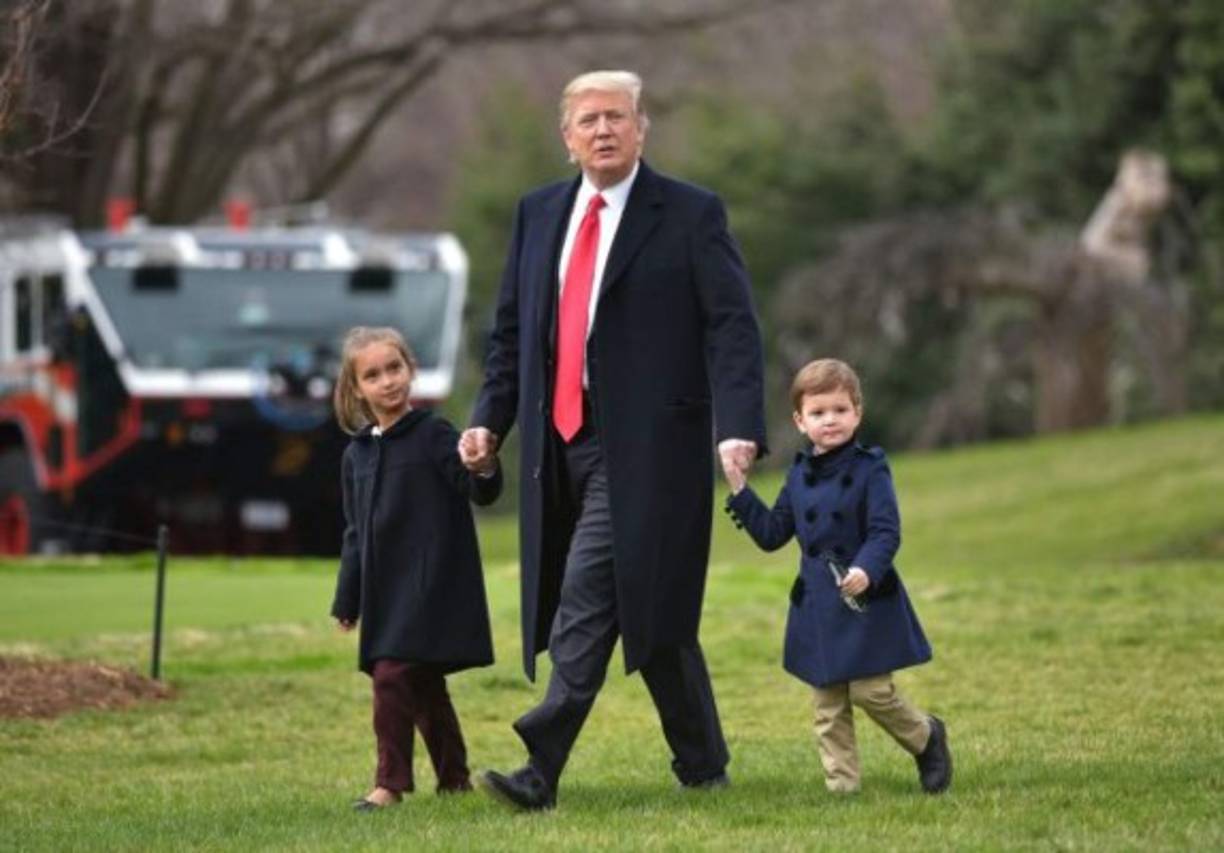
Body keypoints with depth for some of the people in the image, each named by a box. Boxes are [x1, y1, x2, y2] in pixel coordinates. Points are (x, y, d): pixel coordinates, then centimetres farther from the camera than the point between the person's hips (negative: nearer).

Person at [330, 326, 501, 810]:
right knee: (423, 685, 12)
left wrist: (483, 470, -37)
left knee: (392, 675, -14)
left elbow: (481, 493, -13)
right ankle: (453, 777, 21)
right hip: (384, 589, 6)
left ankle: (391, 781, -10)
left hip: (430, 583, -6)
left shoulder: (433, 436, -6)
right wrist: (346, 601, 18)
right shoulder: (357, 455, 12)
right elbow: (356, 533, 18)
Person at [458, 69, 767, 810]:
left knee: (589, 595, -14)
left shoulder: (691, 215, -3)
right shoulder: (539, 215, 14)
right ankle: (701, 765, 21)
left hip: (644, 445, -6)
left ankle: (543, 769, -18)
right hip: (561, 442, 6)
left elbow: (733, 327, -8)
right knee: (652, 609, 12)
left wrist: (738, 428, -19)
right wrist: (492, 417, 7)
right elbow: (513, 328, 19)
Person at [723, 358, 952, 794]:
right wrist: (739, 490, 6)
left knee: (871, 691, -7)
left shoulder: (869, 469, -8)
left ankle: (927, 737, 20)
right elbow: (773, 533, 14)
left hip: (867, 600, -6)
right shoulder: (800, 475, 10)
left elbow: (886, 532, -14)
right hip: (818, 607, 6)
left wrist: (867, 570, -32)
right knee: (828, 705, 6)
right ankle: (841, 784, 10)